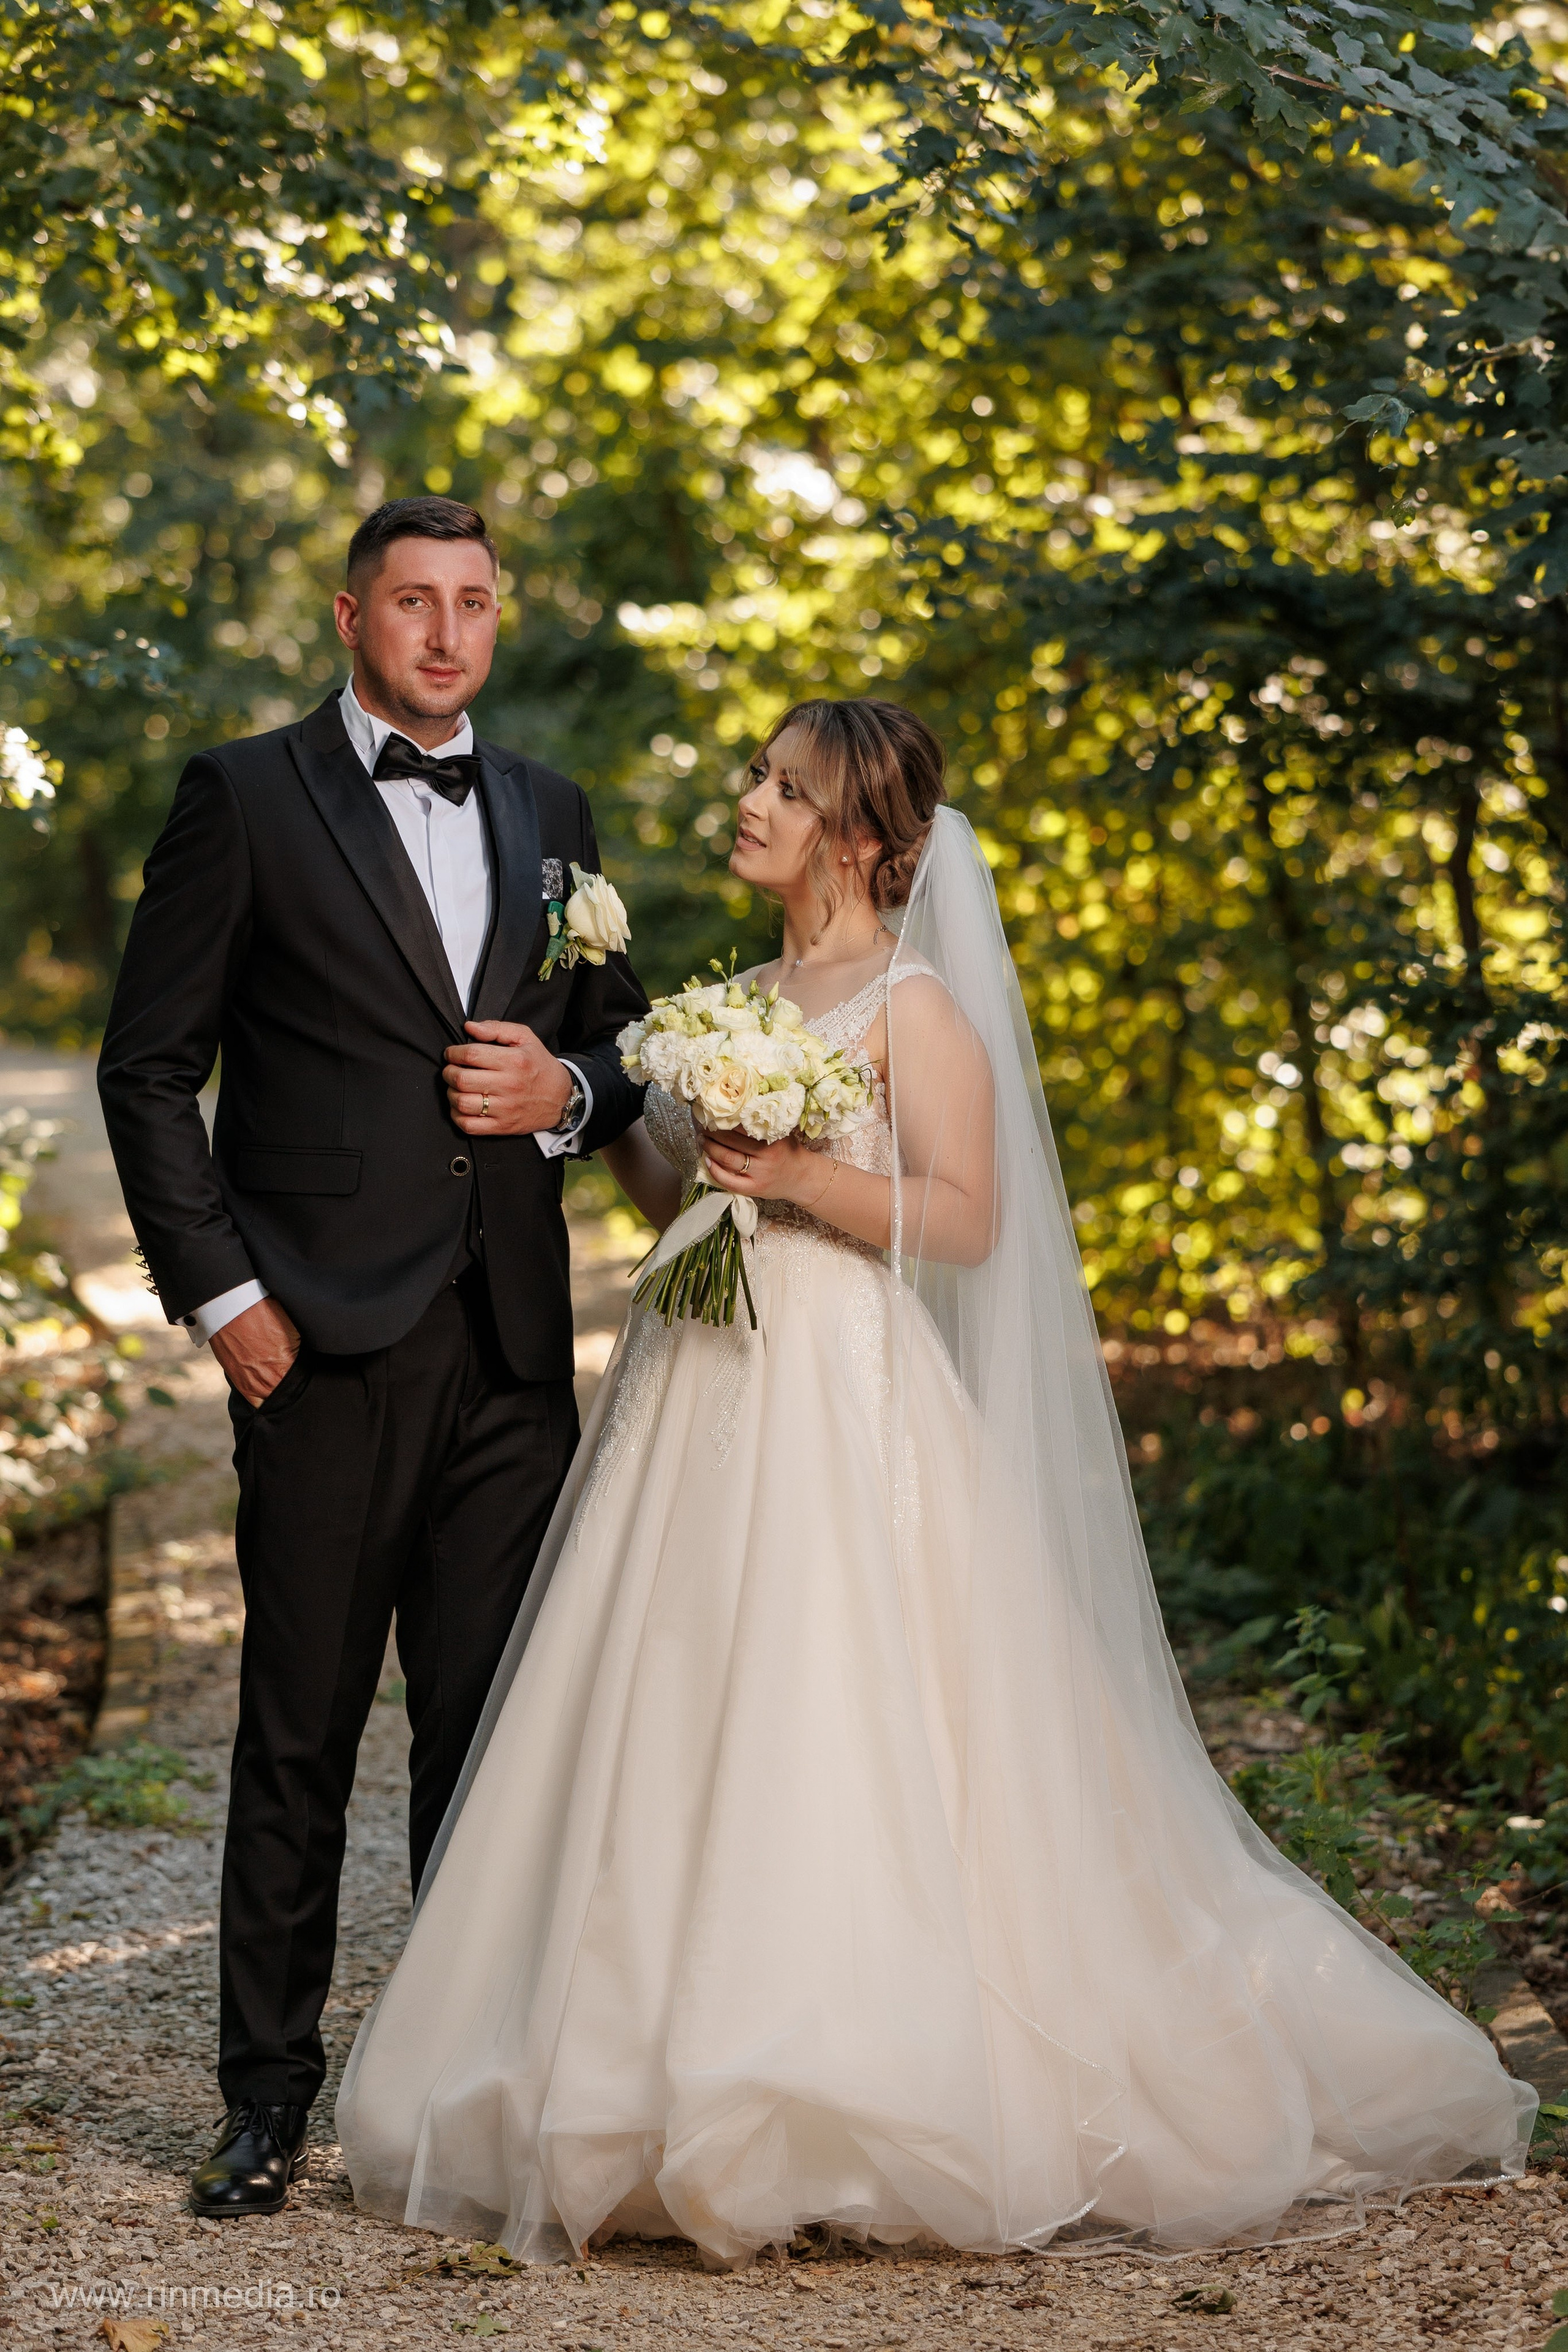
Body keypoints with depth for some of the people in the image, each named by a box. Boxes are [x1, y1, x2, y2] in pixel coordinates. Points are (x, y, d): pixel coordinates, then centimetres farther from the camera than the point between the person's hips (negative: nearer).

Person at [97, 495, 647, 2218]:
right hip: (327, 1343, -4)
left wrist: (566, 1089, -2)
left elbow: (622, 1047, 22)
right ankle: (268, 2094, 11)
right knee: (298, 1733, 1)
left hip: (513, 1348, 4)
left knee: (491, 1732, 7)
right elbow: (150, 1071, 0)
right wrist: (221, 1297, -8)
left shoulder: (553, 816, 16)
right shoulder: (246, 798, 2)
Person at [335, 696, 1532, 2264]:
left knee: (838, 1752, -10)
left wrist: (803, 1176, -20)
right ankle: (686, 2089, 12)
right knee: (679, 1757, 5)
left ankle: (870, 2103, -3)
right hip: (703, 1405, 7)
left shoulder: (914, 1004, -4)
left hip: (840, 1414, -7)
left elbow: (967, 1217, -11)